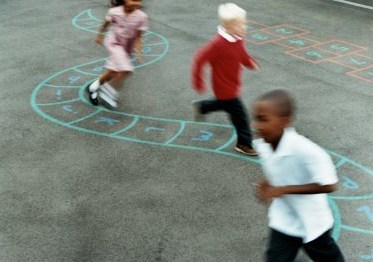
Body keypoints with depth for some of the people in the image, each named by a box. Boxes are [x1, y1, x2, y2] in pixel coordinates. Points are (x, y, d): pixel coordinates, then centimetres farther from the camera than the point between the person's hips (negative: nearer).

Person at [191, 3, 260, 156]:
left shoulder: (237, 39, -7)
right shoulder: (218, 43, -33)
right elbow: (200, 59, -26)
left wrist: (250, 62, -5)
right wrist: (198, 81, -19)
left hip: (232, 84, 9)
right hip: (225, 87, -9)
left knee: (225, 104, 31)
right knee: (239, 114, 1)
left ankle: (201, 107, 49)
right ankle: (244, 144, 17)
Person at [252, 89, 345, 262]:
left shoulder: (303, 149, -37)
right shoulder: (262, 145, -15)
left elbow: (328, 185, -35)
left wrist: (284, 189, -34)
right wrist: (268, 184, -13)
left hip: (311, 221, -4)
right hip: (284, 220, 4)